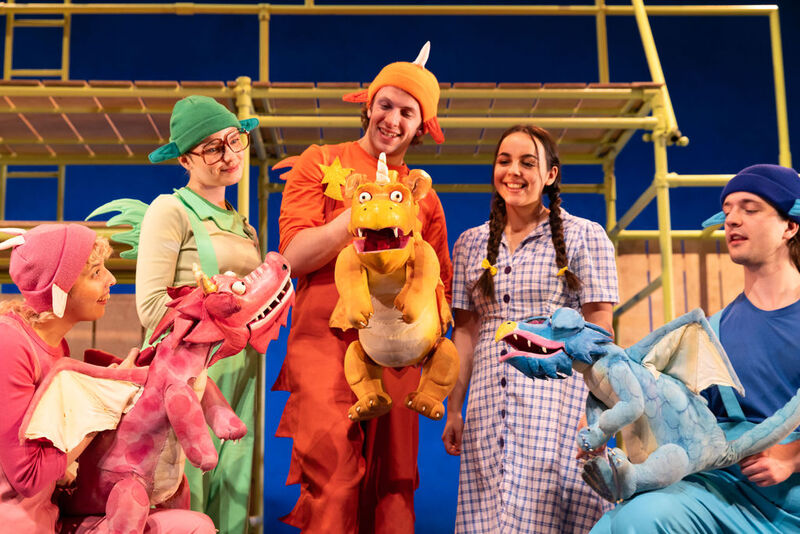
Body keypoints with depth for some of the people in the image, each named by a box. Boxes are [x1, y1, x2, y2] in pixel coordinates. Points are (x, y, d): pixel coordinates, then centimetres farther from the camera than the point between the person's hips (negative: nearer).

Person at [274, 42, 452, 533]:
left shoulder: (422, 195, 18)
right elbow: (295, 256, -3)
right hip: (324, 341, -3)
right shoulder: (320, 163, 9)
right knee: (333, 479, -17)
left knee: (391, 488, 2)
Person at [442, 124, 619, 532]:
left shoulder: (584, 236, 3)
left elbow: (598, 330, -1)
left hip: (556, 396, -4)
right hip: (489, 403, 4)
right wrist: (453, 411, 10)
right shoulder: (471, 244, 14)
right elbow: (464, 331, 14)